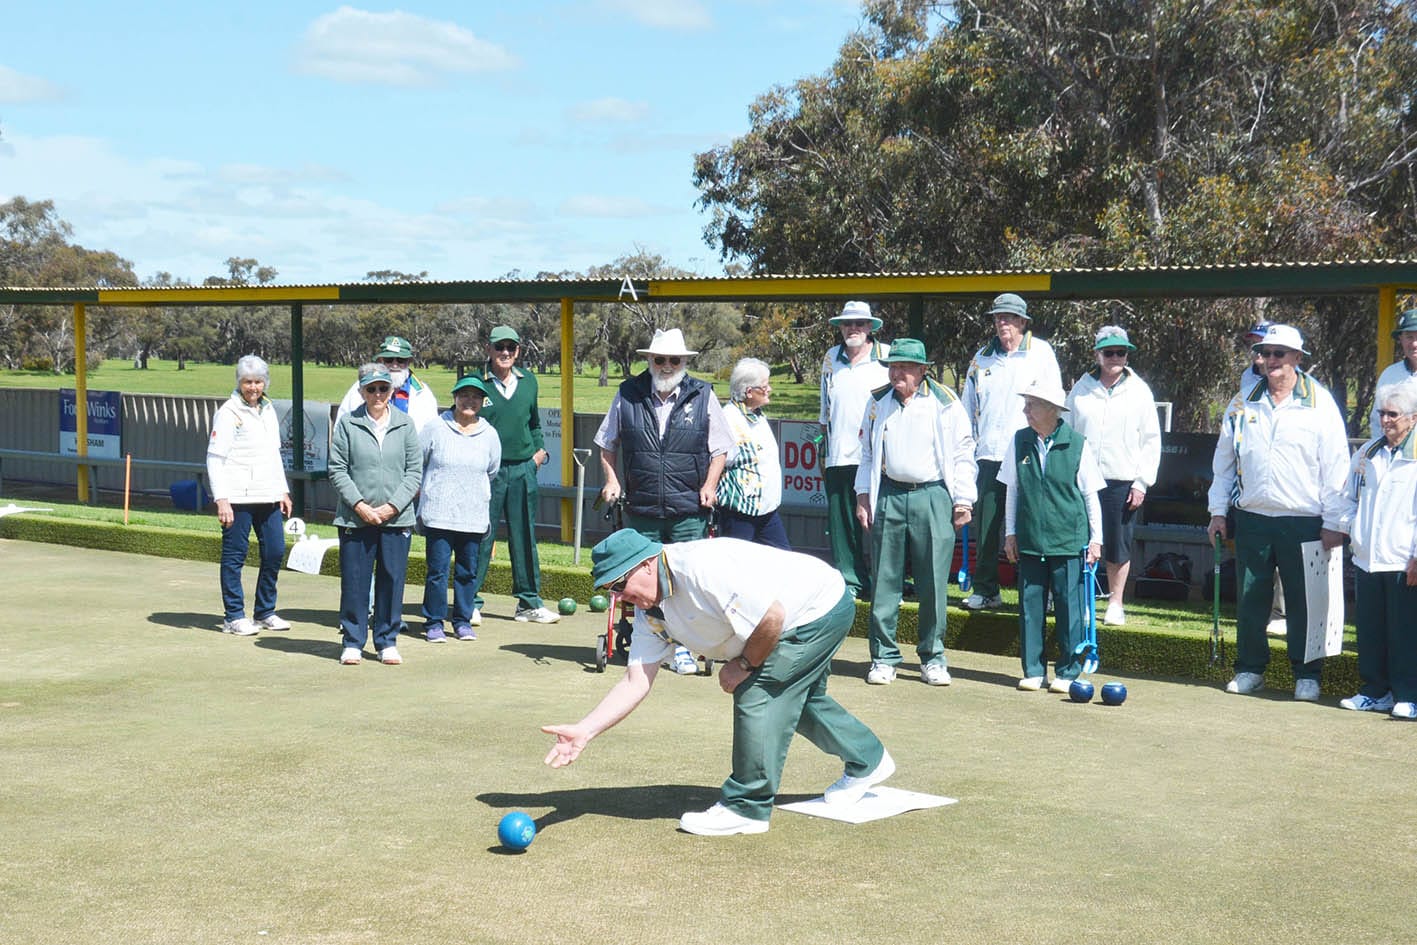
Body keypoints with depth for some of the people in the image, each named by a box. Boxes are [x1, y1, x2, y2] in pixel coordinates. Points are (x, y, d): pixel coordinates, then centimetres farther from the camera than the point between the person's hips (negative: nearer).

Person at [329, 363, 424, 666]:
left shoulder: (405, 424, 5)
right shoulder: (348, 423, 1)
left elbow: (415, 471, 3)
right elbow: (337, 470, -1)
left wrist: (392, 506, -7)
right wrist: (360, 505, -10)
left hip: (397, 518, 1)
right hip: (355, 518, -1)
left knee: (392, 580, 5)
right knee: (354, 581, 3)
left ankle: (387, 641, 17)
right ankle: (353, 642, 14)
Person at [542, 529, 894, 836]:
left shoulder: (701, 567, -34)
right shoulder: (651, 611, -4)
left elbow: (772, 616, -33)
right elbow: (637, 680, -6)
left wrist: (745, 664, -17)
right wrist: (585, 731, -16)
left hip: (824, 603, -10)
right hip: (810, 618, 10)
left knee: (756, 694, -15)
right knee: (798, 698, 26)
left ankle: (747, 808, -2)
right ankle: (868, 760, 51)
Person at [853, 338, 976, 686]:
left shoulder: (945, 404, 1)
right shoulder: (878, 402, 11)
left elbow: (963, 455, 3)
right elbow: (867, 452, 17)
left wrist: (963, 501, -1)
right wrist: (863, 495, 10)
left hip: (932, 497, -2)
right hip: (888, 497, 3)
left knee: (933, 584, 1)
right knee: (884, 582, 3)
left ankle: (932, 658, 13)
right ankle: (884, 657, 11)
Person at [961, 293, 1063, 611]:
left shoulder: (1042, 352, 4)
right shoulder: (982, 357, 15)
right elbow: (968, 408, 20)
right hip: (989, 454, 3)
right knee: (986, 525, 4)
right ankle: (985, 590, 13)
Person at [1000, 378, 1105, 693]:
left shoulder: (1077, 444, -4)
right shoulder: (1019, 442, 5)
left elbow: (1090, 495, 2)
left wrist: (1096, 538, 2)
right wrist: (1010, 533, 10)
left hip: (1069, 540, -3)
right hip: (1029, 541, 3)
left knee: (1069, 607, 0)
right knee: (1030, 606, 5)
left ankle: (1067, 672, 10)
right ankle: (1033, 670, 14)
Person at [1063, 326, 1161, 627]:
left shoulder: (1139, 391, 3)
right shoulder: (1081, 389, 6)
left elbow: (1151, 441, 4)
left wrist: (1142, 483, -2)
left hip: (1122, 481, -1)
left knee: (1118, 548, 4)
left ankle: (1115, 603, 16)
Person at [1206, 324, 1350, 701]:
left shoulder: (1319, 403, -2)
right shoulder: (1243, 403, 8)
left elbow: (1336, 466, -3)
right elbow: (1223, 460, 15)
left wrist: (1333, 522, -6)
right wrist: (1218, 510, 10)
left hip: (1303, 521, -3)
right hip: (1252, 518, 3)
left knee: (1304, 600, 2)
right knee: (1250, 598, 8)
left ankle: (1307, 675, 13)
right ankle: (1250, 669, 20)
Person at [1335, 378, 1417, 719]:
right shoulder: (1367, 454, 15)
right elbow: (1349, 497, 27)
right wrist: (1352, 527, 10)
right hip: (1367, 559, 6)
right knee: (1370, 631, 10)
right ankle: (1375, 692, 19)